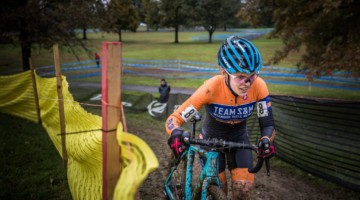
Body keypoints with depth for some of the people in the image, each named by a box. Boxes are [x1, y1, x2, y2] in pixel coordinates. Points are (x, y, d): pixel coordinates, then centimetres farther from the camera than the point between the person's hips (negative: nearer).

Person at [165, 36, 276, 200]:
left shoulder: (258, 87, -28)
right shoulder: (211, 88, -35)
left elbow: (267, 124, -19)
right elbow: (173, 119, -31)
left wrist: (266, 140, -42)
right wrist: (176, 135, -53)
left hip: (239, 139, 2)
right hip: (211, 139, -2)